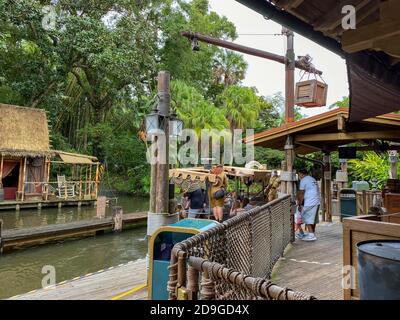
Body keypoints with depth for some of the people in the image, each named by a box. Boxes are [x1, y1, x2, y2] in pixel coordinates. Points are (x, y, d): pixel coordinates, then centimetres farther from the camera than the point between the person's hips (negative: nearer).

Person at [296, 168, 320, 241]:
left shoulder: (303, 180, -6)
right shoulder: (313, 179, 21)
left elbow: (301, 193, -8)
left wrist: (299, 205, -2)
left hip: (310, 202, -9)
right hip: (317, 201, 9)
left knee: (307, 218, -4)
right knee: (313, 218, 15)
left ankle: (311, 235, -6)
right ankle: (312, 234, 22)